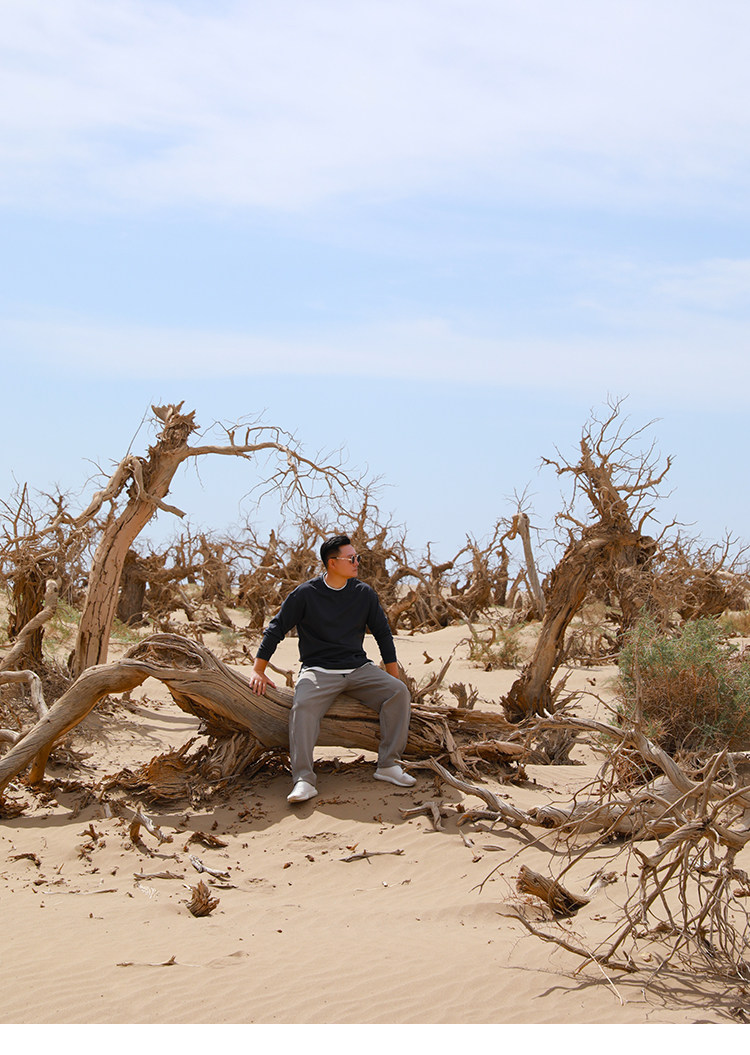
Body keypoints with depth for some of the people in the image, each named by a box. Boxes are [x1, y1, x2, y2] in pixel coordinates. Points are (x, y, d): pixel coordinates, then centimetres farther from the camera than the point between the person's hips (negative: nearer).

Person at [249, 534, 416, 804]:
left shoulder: (364, 594, 7)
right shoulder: (305, 594, -3)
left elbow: (383, 634, 17)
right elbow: (276, 629, 4)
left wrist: (394, 677, 14)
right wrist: (258, 670, -1)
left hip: (359, 669, 4)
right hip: (318, 670, -3)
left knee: (399, 692, -21)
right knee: (303, 705, -34)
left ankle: (388, 765, -18)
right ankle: (304, 781, -39)